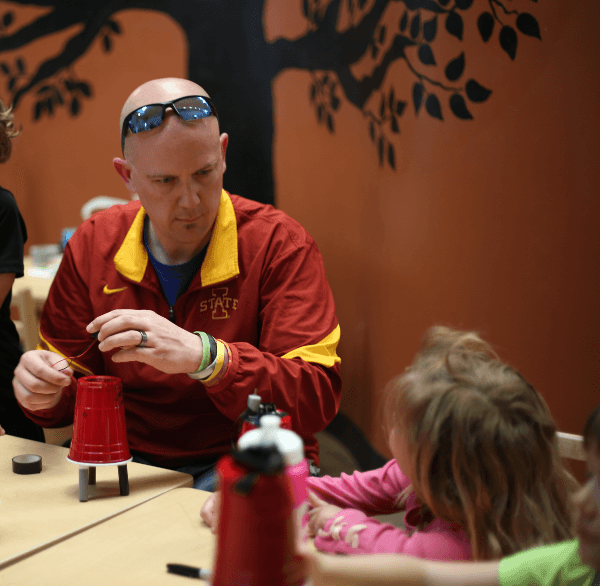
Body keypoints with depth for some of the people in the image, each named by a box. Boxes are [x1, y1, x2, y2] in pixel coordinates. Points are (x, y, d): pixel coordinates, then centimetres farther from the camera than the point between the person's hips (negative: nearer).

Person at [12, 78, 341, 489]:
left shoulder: (280, 243, -9)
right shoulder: (93, 245, 4)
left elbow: (317, 399, -18)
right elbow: (71, 371, 13)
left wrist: (205, 355, -32)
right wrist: (47, 392, -13)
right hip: (129, 463, 5)